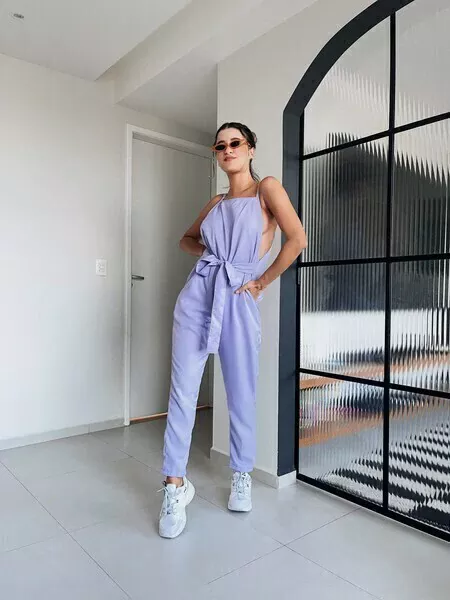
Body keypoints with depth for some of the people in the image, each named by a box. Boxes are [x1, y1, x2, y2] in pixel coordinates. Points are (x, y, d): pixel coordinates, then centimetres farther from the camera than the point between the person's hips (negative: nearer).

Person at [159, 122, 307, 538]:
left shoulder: (267, 188, 3)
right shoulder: (216, 203, 17)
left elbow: (298, 240, -10)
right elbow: (187, 238, 31)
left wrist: (262, 282, -5)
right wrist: (208, 252, 10)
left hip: (238, 300, -4)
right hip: (198, 294, 4)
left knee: (242, 394, 6)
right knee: (183, 390, 0)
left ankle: (242, 477, 28)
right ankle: (175, 484, 14)